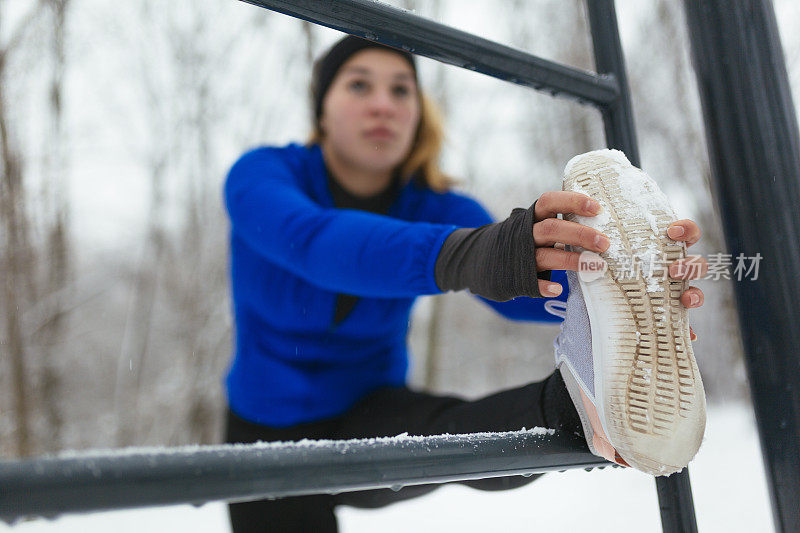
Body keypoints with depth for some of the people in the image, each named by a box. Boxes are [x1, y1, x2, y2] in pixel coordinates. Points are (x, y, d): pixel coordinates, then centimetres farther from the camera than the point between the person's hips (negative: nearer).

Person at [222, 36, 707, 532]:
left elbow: (521, 293, -29)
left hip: (372, 414, 1)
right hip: (271, 430, 0)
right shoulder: (261, 175, -17)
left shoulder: (438, 208, -10)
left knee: (463, 437, -31)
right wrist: (460, 256, -60)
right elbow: (313, 241, -41)